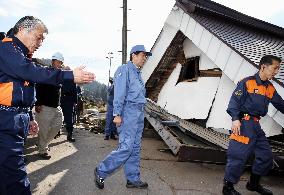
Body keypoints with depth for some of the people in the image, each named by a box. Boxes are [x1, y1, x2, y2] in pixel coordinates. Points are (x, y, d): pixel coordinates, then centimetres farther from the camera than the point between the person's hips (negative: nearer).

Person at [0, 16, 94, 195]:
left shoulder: (21, 55, 22)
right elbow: (31, 72, -24)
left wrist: (29, 118, 24)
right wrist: (70, 76, -25)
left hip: (16, 122, 10)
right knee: (16, 180, -10)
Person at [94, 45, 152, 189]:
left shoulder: (138, 73, 22)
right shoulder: (124, 69, -5)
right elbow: (119, 93, -14)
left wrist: (141, 114, 15)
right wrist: (117, 114, -20)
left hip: (139, 113, 9)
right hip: (128, 112, -9)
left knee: (135, 148, 10)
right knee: (126, 147, -10)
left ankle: (133, 179, 18)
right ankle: (101, 171, 5)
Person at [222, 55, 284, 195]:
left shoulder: (270, 88, 16)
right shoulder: (247, 82, -6)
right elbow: (234, 101, -12)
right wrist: (235, 119, -23)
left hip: (256, 125, 9)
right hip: (244, 123, -8)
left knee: (266, 155, 15)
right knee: (238, 156, -8)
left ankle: (253, 184, 34)